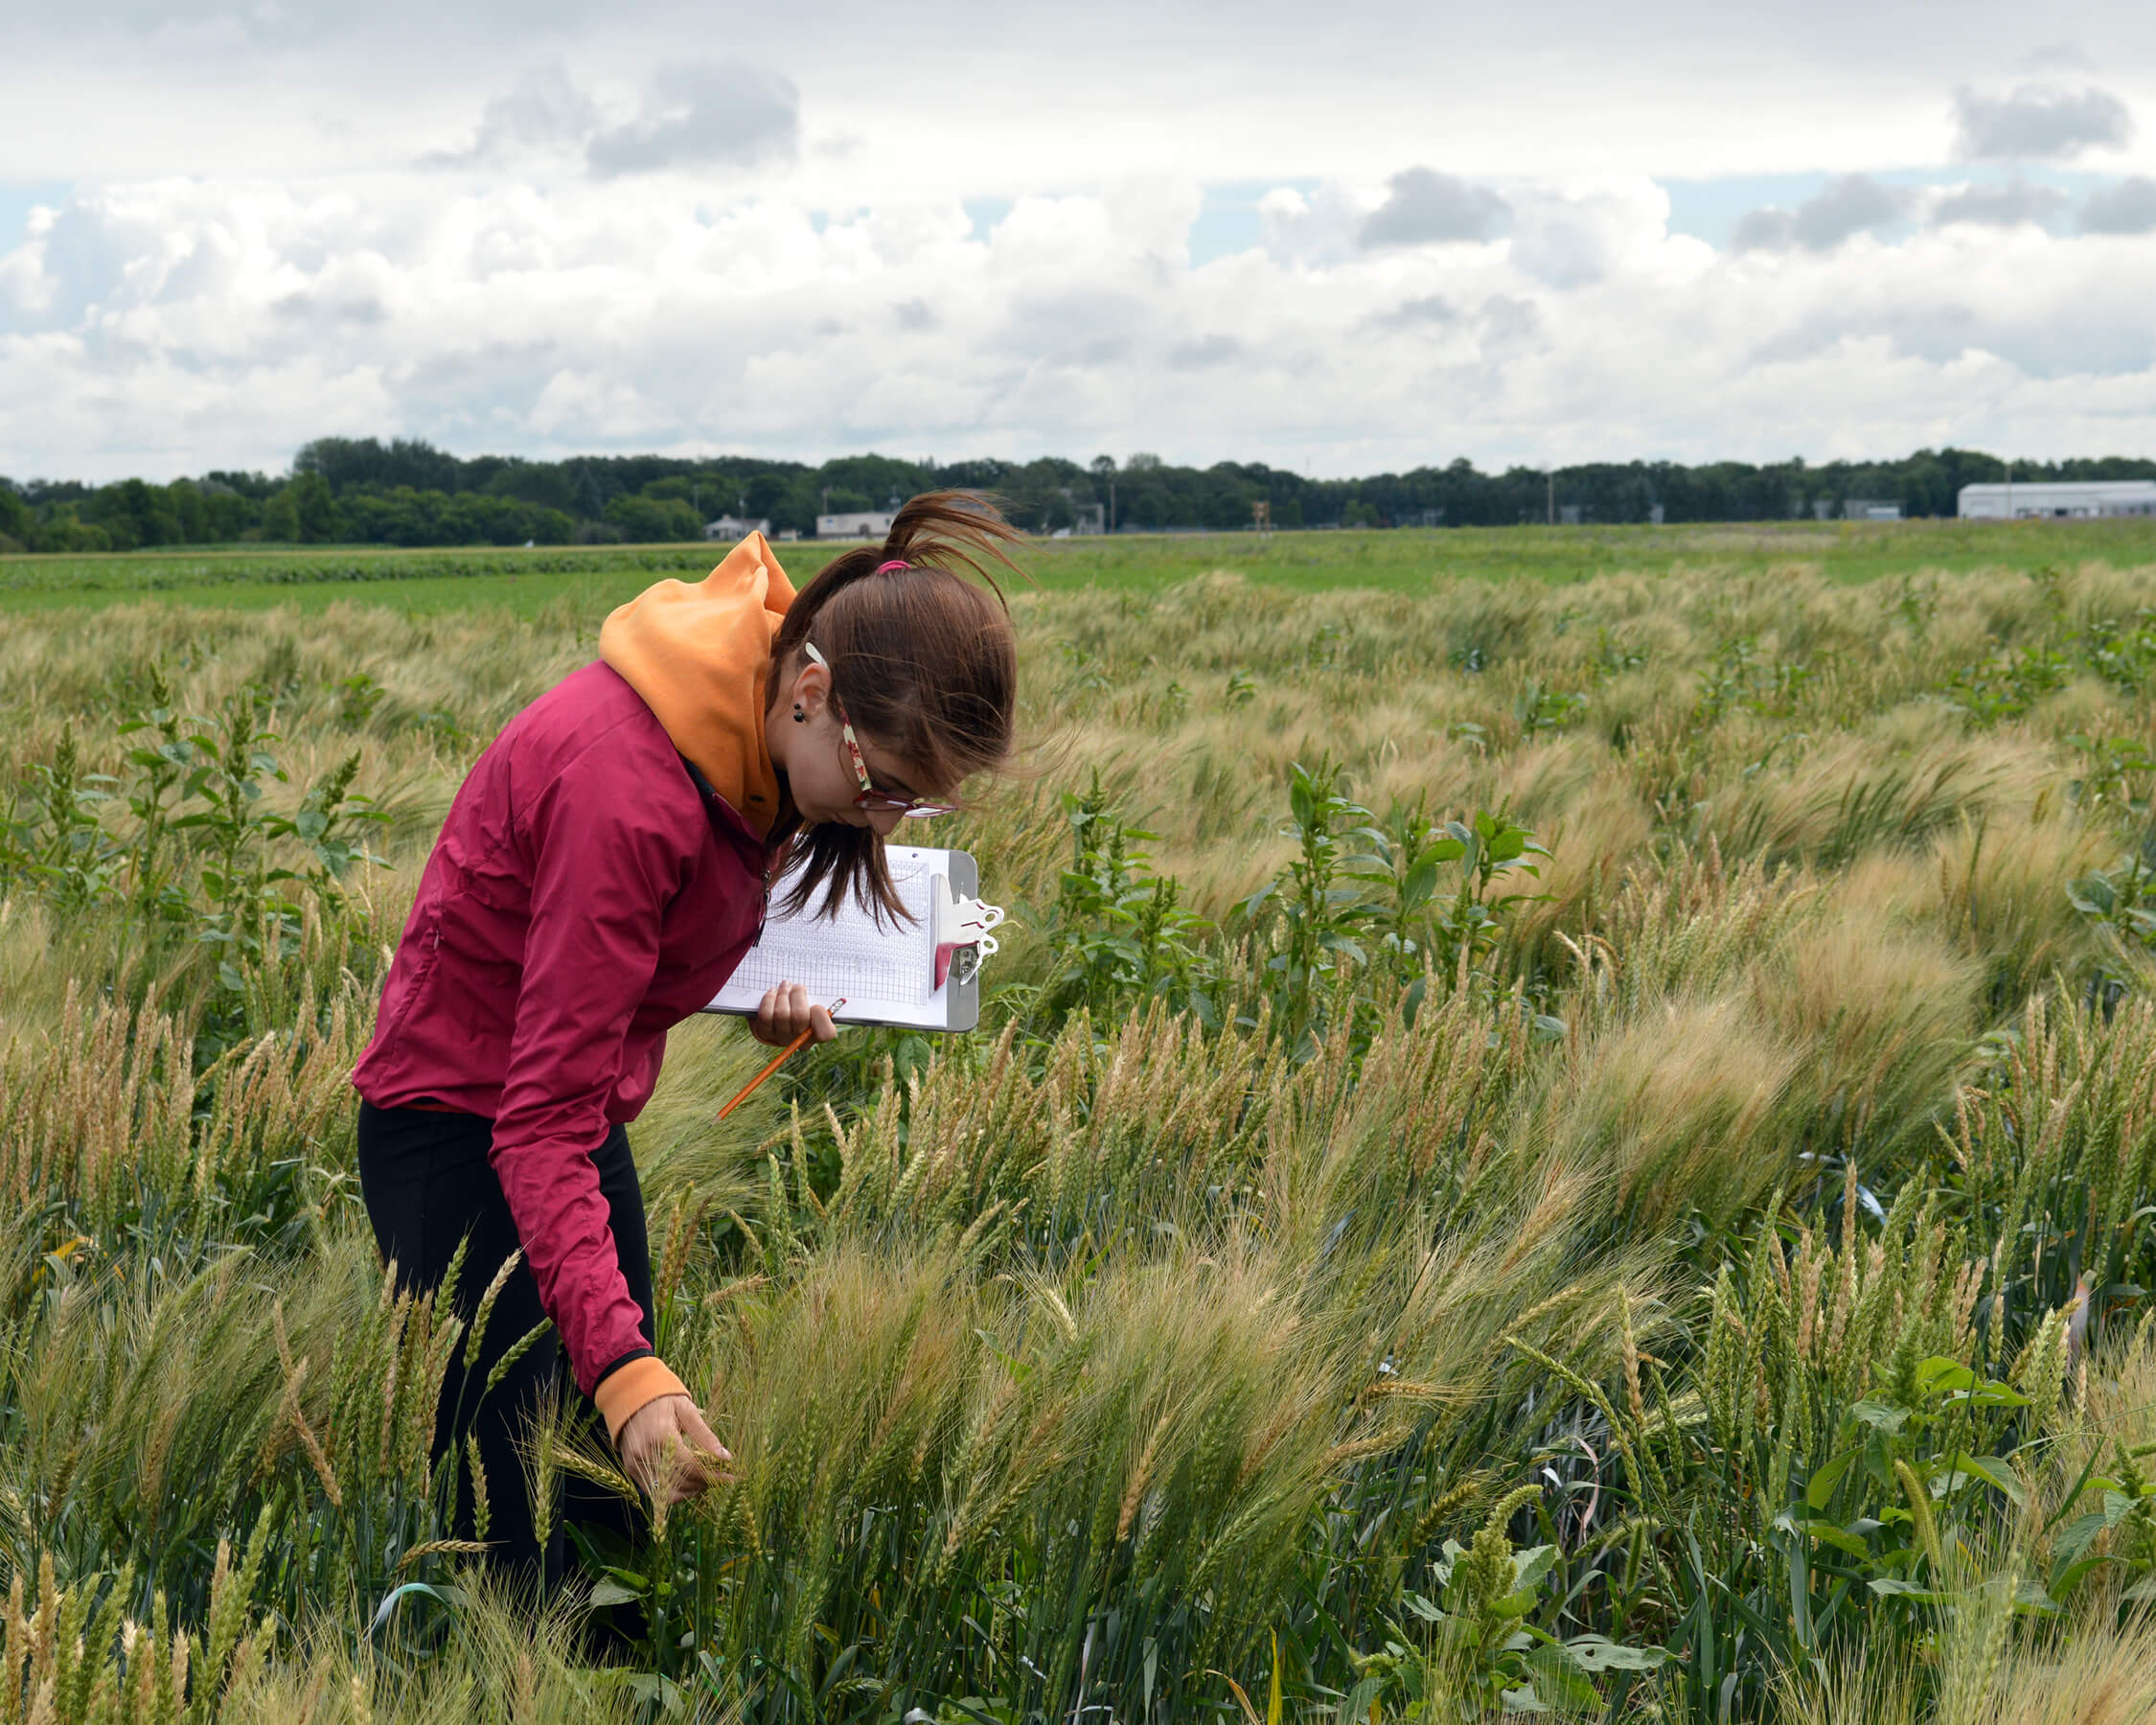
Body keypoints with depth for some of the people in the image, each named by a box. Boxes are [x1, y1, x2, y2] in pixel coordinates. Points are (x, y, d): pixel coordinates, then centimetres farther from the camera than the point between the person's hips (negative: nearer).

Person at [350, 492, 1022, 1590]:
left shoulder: (753, 739, -7)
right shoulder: (624, 781, -32)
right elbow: (544, 1114, -33)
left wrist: (759, 997, -5)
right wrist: (623, 1366, -41)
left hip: (576, 1109, 8)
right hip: (462, 1123, -8)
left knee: (622, 1512, 8)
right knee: (512, 1540, -11)